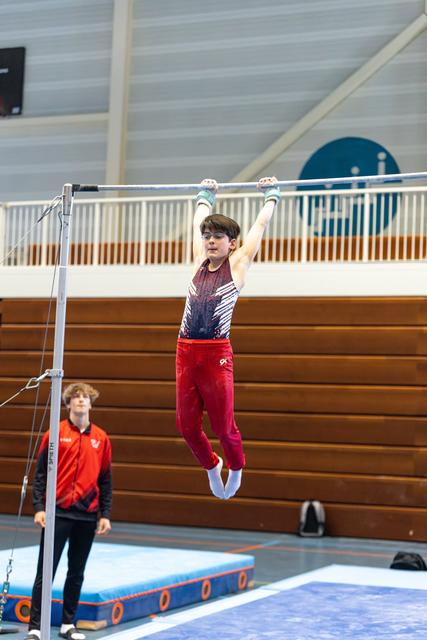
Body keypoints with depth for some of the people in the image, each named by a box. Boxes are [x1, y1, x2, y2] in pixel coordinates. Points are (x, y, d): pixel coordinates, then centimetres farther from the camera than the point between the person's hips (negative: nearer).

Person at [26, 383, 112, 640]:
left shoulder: (101, 438, 6)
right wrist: (39, 507, -9)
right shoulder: (55, 434, -1)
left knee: (77, 573, 11)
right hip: (58, 513, -3)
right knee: (46, 572, -2)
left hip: (87, 516, 3)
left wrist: (106, 514, 5)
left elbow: (105, 480, 9)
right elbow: (40, 473, 0)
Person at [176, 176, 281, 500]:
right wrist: (206, 195, 39)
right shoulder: (200, 261, 12)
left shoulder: (238, 264, 2)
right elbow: (198, 223, 27)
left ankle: (236, 467, 30)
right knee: (186, 424, 8)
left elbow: (260, 224, 10)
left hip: (216, 354, -4)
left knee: (223, 425, 2)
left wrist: (272, 195, 22)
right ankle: (211, 465, 35)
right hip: (186, 351, 4)